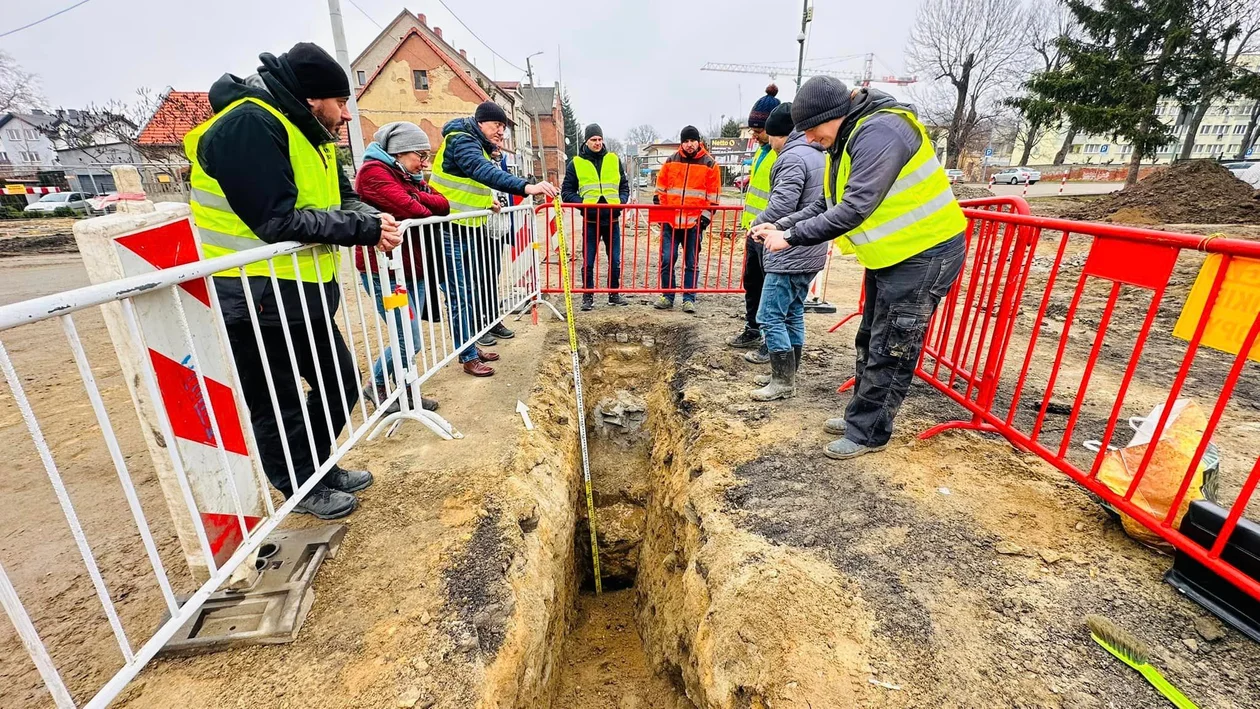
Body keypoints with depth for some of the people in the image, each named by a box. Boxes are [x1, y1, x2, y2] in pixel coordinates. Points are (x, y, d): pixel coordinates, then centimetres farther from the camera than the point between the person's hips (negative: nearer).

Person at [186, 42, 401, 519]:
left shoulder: (309, 135, 13)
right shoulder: (248, 126, -18)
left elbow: (344, 198, 10)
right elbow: (278, 220, -26)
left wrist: (374, 222, -11)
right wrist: (365, 230, -22)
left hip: (303, 294, 9)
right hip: (253, 301, -9)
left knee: (340, 384, 17)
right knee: (276, 405, 7)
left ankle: (320, 466, 37)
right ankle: (303, 488, 27)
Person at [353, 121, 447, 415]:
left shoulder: (410, 176, 19)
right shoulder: (374, 171, -8)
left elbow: (443, 205, 5)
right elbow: (411, 209, -22)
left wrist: (417, 197, -12)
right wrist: (429, 209, -1)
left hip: (414, 268, 9)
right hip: (383, 269, -8)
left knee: (409, 335, 9)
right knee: (410, 338, -8)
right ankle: (376, 387, 15)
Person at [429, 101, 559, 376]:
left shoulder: (479, 147, 17)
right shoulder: (462, 141, -15)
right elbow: (485, 172, -35)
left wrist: (487, 199, 5)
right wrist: (527, 187, -47)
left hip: (469, 231, 10)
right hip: (450, 232, -10)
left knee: (470, 291, 15)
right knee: (461, 296, -6)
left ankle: (471, 345, 27)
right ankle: (469, 357, 3)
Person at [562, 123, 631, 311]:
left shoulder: (614, 159, 10)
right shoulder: (576, 163, 3)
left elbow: (624, 186, 16)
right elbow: (566, 191, 4)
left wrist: (621, 201, -3)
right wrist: (582, 203, -11)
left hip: (612, 219, 2)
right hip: (590, 220, -2)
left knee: (615, 260, 8)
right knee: (588, 262, 1)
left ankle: (614, 294, 22)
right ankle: (588, 296, 13)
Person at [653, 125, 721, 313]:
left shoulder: (709, 164, 3)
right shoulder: (671, 161, 9)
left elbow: (713, 195, 3)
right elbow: (660, 188, 14)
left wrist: (705, 216, -4)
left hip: (694, 222, -2)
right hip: (670, 221, 2)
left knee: (692, 263, 4)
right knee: (667, 260, 1)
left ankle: (689, 298, 12)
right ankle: (667, 296, 13)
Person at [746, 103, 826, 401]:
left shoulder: (793, 157, -14)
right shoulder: (819, 156, 18)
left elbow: (782, 205, -23)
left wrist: (757, 222, -6)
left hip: (790, 254, -10)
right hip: (810, 252, 10)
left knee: (771, 316, -5)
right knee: (793, 313, 15)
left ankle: (783, 382, 0)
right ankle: (787, 375, 23)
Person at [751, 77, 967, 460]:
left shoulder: (880, 133, -24)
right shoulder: (847, 141, 7)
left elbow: (855, 208, -31)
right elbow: (826, 205, 8)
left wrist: (792, 237, -25)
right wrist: (780, 225, -4)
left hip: (924, 253, -10)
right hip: (889, 254, 10)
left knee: (891, 350, -2)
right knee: (869, 342, 16)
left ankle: (868, 433, 11)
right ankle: (862, 418, 31)